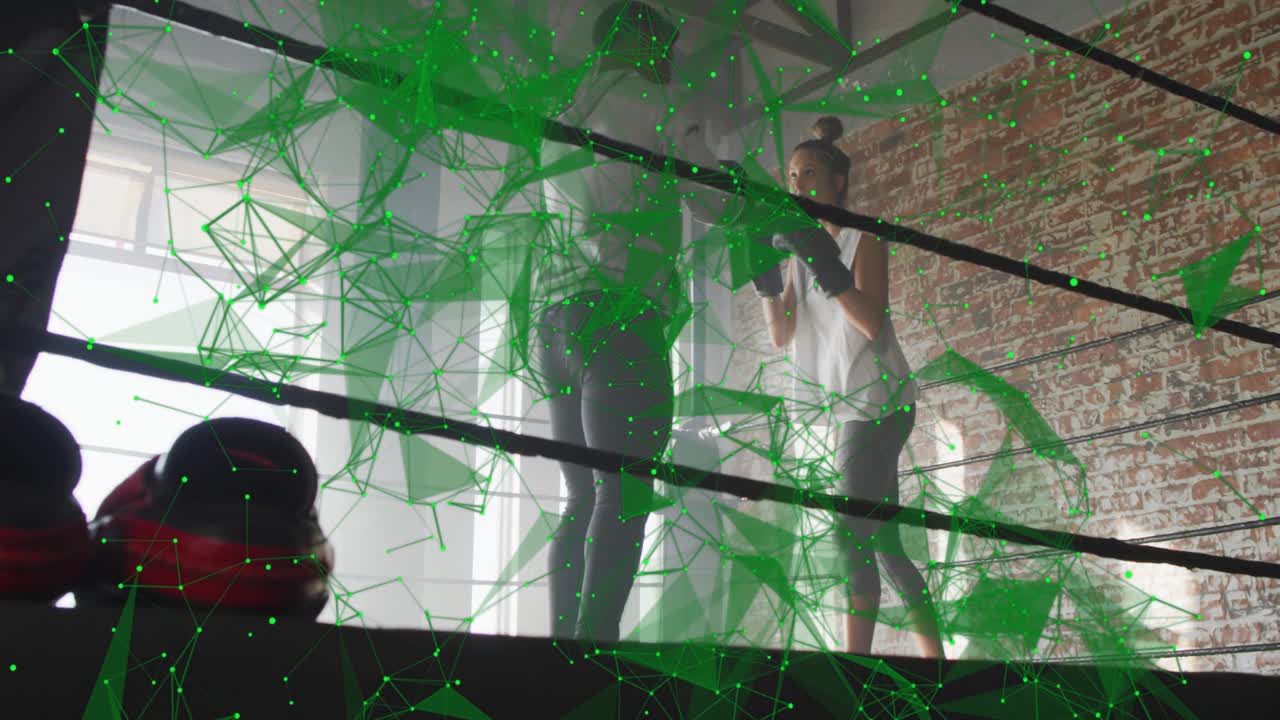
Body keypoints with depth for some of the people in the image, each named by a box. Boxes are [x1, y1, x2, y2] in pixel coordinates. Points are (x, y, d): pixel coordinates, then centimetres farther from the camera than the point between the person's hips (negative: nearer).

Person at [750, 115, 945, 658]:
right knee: (880, 541, 7)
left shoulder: (862, 240, -1)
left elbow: (872, 323, -17)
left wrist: (821, 261, -22)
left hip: (877, 400, -7)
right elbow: (781, 336, 6)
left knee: (853, 532, -19)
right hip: (843, 407, 7)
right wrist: (766, 276, -7)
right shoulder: (804, 251, 17)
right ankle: (932, 652, 13)